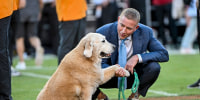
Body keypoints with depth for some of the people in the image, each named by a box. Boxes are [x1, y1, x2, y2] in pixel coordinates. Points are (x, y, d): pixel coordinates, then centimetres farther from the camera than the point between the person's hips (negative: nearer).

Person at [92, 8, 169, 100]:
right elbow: (101, 64, -17)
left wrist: (137, 57, -30)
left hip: (134, 76, 1)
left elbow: (164, 54, -17)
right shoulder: (103, 33, -20)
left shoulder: (145, 33, -17)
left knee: (154, 67, -28)